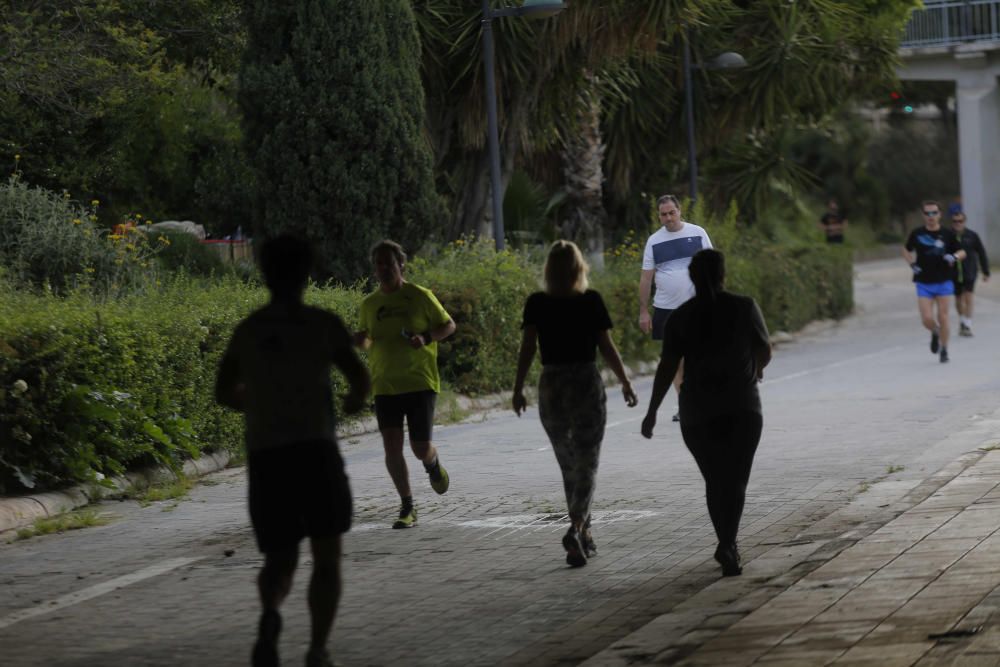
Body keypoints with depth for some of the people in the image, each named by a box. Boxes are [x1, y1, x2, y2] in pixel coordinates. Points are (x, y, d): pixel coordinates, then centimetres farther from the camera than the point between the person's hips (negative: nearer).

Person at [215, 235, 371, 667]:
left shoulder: (247, 331, 10)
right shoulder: (322, 324, 0)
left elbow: (224, 394, 17)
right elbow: (361, 380, -4)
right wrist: (353, 402, 19)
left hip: (265, 455, 3)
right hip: (315, 449, -3)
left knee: (280, 558, 10)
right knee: (327, 556, 9)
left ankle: (270, 612, -23)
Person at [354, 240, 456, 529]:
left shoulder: (420, 296, -4)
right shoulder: (369, 304, 8)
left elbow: (448, 325, 4)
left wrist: (426, 337, -15)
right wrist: (362, 339, -4)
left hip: (420, 383, -3)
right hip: (385, 385, 3)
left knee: (420, 448, -4)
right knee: (392, 446, -7)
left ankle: (433, 464, 35)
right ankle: (407, 508, 5)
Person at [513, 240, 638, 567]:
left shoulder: (536, 304, -2)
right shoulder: (592, 301, -5)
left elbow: (527, 347, -9)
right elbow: (607, 347, -5)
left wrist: (518, 389, -7)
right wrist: (625, 382, 6)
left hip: (551, 388, 2)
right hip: (587, 384, -2)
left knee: (569, 466, 17)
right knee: (586, 466, 0)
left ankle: (584, 534, 25)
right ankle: (576, 529, -22)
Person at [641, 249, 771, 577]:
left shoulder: (681, 317, 0)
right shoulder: (744, 307, -3)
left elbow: (667, 366, -3)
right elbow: (765, 352, 7)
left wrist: (652, 412, 2)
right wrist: (757, 368, 29)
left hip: (697, 412, 2)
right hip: (742, 408, -2)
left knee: (715, 480, 16)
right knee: (735, 480, 0)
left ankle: (727, 545, 17)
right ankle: (727, 544, -18)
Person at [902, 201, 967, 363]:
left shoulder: (947, 234, -1)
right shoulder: (917, 234, 0)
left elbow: (962, 252, 9)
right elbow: (906, 250, 16)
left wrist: (954, 257, -14)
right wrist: (912, 264, -1)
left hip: (944, 282, 0)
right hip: (924, 284, 0)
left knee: (943, 317, 0)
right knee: (927, 319, -7)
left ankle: (944, 350, 15)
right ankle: (935, 333, 27)